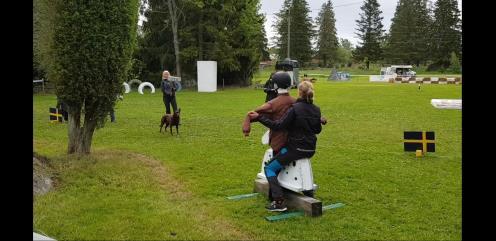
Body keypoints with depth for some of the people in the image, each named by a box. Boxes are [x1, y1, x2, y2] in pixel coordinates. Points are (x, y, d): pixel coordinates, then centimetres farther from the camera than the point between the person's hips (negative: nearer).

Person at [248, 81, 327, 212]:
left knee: (269, 168, 3)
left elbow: (278, 125, -21)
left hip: (295, 149, -8)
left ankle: (279, 202, -10)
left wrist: (259, 117, -19)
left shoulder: (294, 109, -17)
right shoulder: (316, 110, 3)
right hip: (311, 150, 8)